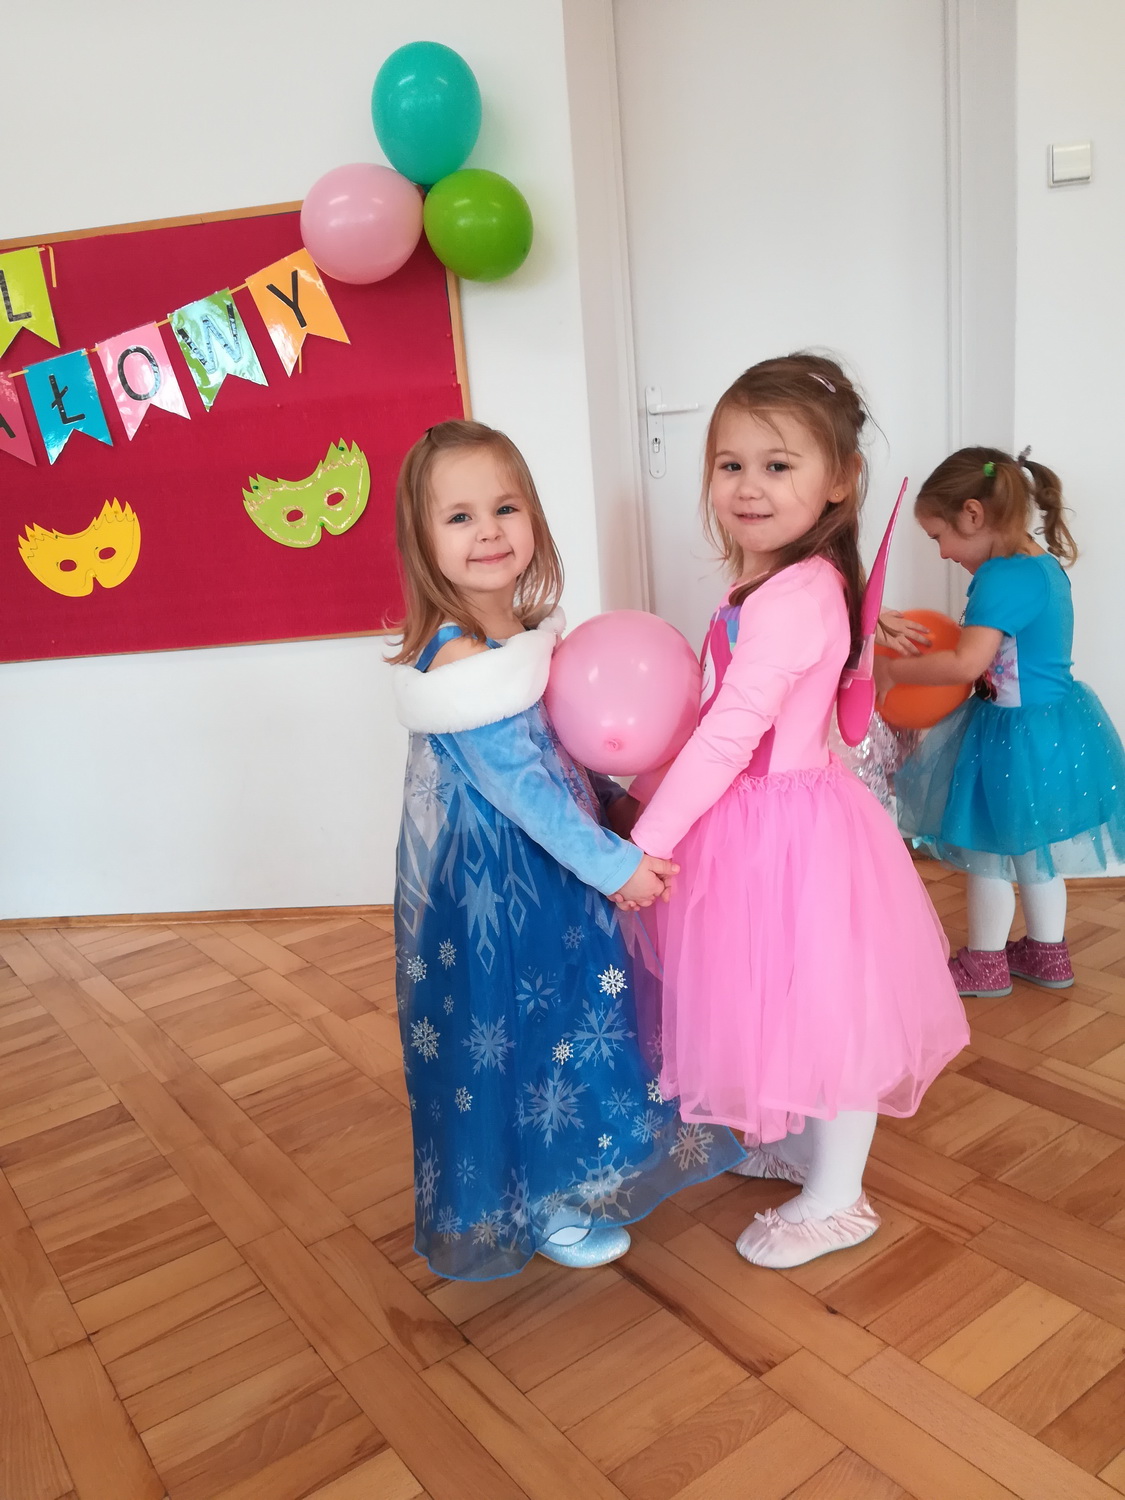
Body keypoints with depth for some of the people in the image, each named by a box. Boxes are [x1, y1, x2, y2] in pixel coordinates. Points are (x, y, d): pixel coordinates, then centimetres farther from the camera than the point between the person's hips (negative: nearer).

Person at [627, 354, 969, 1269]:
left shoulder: (793, 595, -25)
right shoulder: (770, 583, 7)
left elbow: (729, 735, -26)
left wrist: (647, 842, -22)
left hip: (789, 828, -9)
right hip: (761, 821, 9)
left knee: (821, 1003, 7)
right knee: (781, 998, 24)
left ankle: (835, 1201, 28)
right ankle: (797, 1143, 46)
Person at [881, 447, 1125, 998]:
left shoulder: (1000, 579, -24)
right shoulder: (1044, 562, 6)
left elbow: (967, 664, -31)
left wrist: (894, 670, -20)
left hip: (1015, 734, -9)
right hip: (1055, 725, 9)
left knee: (989, 853, 8)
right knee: (1034, 847, 22)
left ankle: (985, 963, 24)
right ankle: (1047, 954, 36)